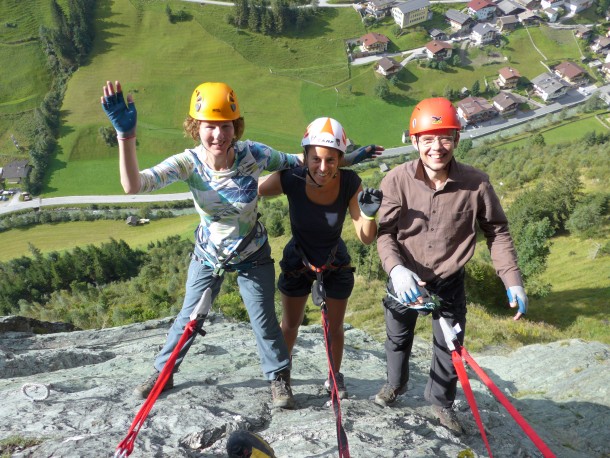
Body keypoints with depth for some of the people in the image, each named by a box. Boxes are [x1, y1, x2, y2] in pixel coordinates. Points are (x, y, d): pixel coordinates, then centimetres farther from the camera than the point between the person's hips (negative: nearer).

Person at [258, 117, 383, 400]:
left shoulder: (350, 183, -28)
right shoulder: (291, 180, -31)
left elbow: (366, 238, -24)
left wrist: (369, 214, -42)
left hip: (336, 263, 1)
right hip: (298, 260, 0)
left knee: (334, 326, 19)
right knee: (290, 324, 20)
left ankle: (335, 377, 45)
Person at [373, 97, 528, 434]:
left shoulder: (476, 183, -20)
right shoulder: (396, 181, -22)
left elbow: (497, 232, -8)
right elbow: (383, 230, -17)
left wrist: (512, 280, -12)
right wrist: (395, 268, -33)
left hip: (449, 283, 0)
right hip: (405, 280, 0)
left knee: (450, 347, 14)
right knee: (398, 339, 23)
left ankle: (440, 399, 44)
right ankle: (395, 384, 53)